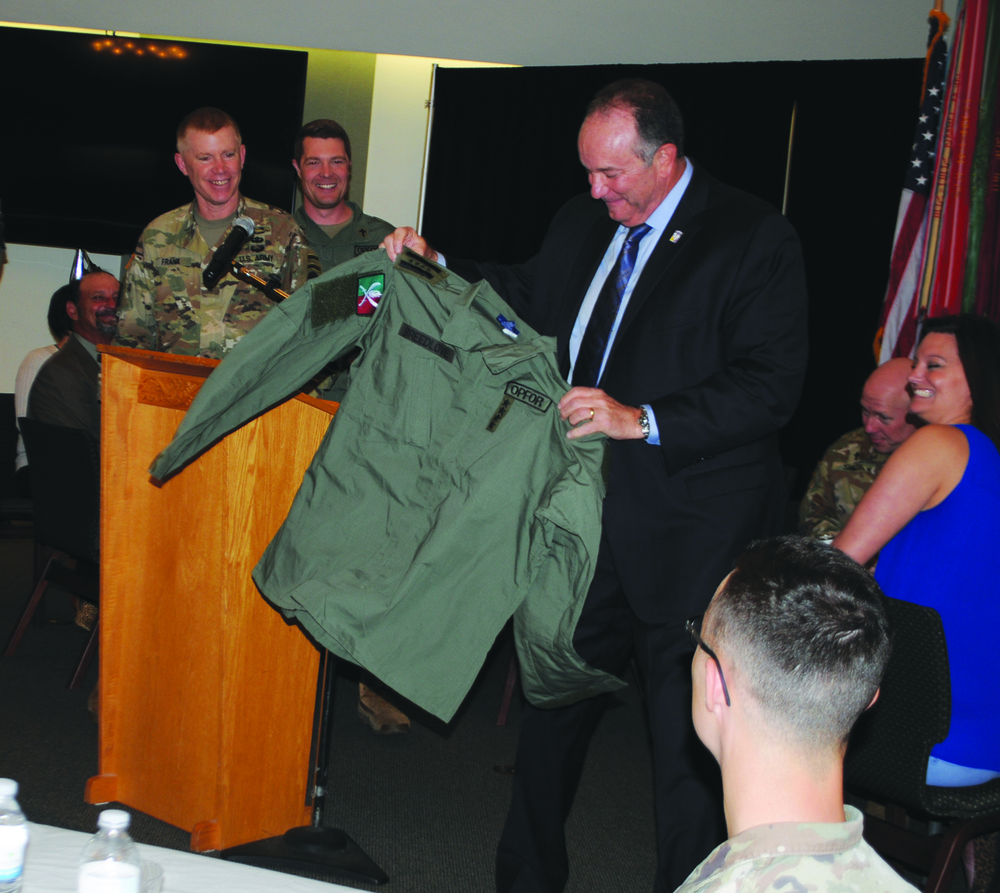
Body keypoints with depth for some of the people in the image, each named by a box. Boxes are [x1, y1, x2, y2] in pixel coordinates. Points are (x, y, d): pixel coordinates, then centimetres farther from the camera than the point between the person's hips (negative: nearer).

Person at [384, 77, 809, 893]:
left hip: (687, 541, -6)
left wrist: (643, 420, -25)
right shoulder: (583, 223, 10)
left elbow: (770, 387, -17)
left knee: (688, 738, 2)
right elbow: (528, 298, 28)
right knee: (554, 706, 19)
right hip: (583, 520, 7)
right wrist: (438, 266, 17)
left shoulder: (754, 238, -10)